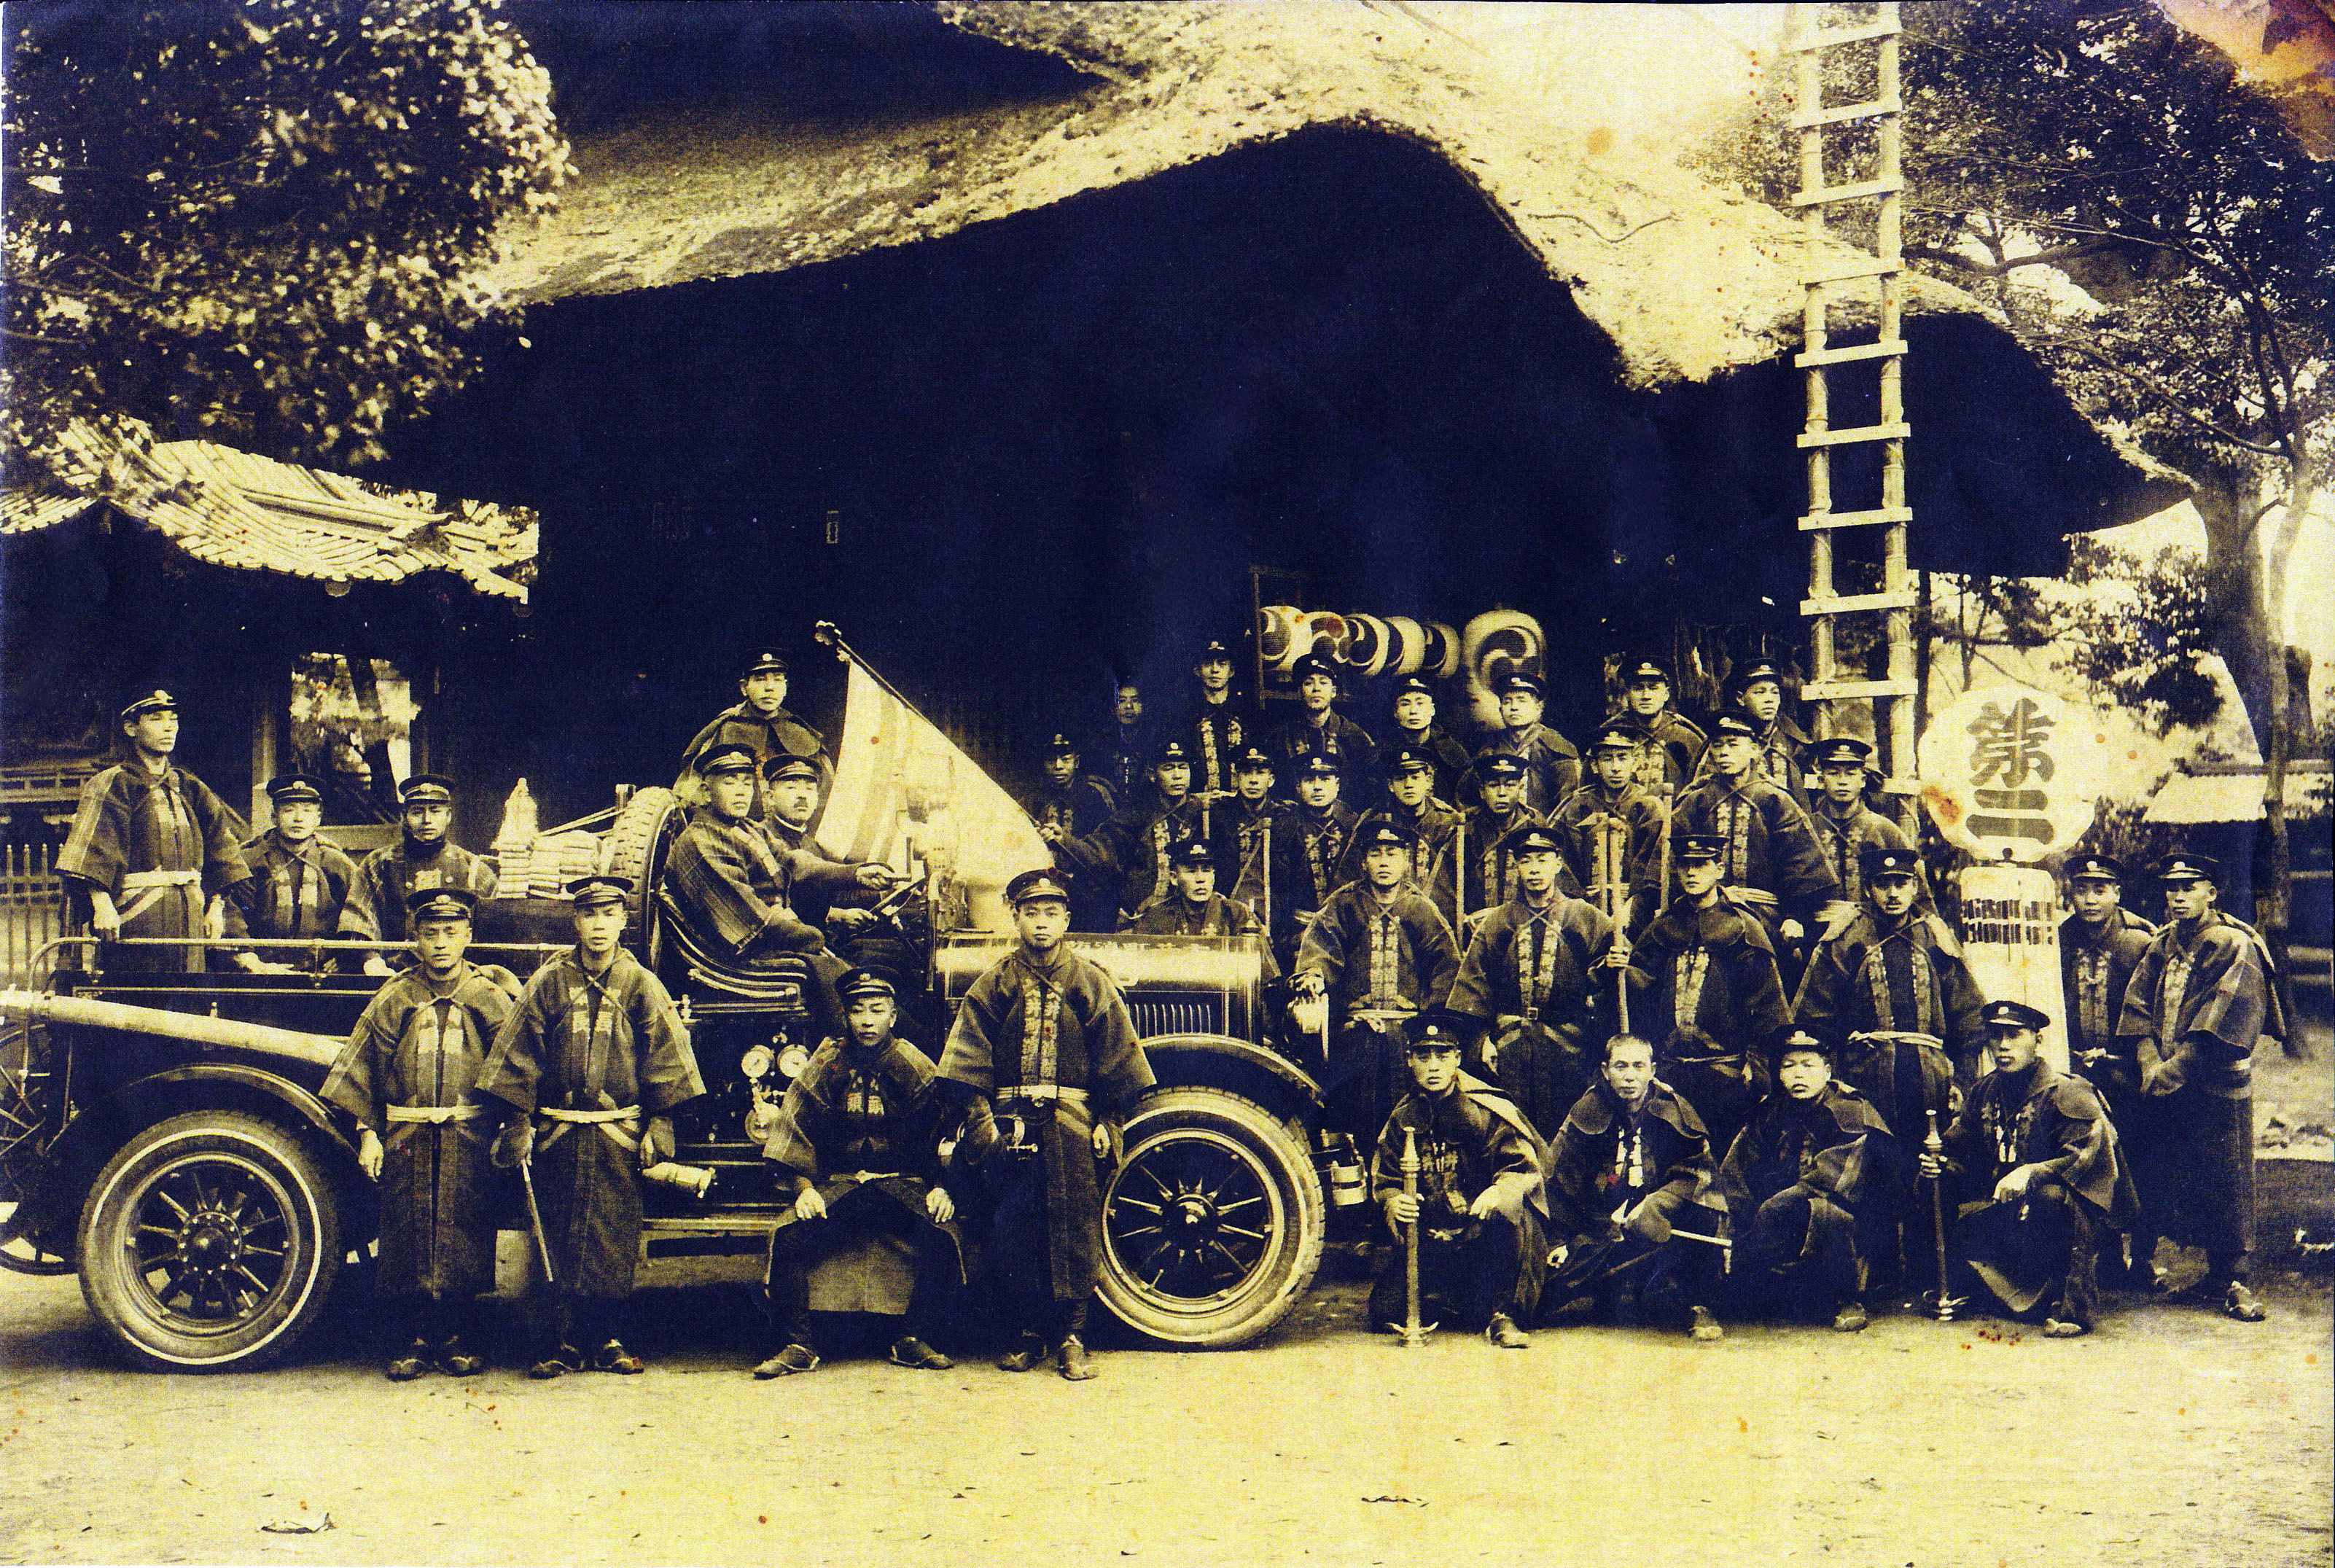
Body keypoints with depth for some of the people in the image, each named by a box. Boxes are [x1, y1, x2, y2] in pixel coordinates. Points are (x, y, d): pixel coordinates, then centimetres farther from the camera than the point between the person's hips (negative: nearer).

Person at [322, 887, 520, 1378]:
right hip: (406, 1140, 1)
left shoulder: (493, 995, 5)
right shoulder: (394, 997, 9)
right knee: (408, 1237, 2)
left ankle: (460, 1338, 12)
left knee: (462, 1234, 0)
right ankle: (418, 1338, 13)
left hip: (469, 1140, -1)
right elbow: (366, 1071, 9)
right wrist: (368, 1131, 2)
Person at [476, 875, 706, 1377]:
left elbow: (664, 1063, 4)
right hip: (558, 1135, 0)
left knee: (614, 1239, 3)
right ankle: (560, 1344, 11)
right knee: (556, 1240, 3)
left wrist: (659, 1127, -2)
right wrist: (518, 1125, 0)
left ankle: (605, 1339, 15)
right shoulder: (548, 983, 3)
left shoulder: (643, 987, 3)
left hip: (619, 1138, 0)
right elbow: (519, 1059, 5)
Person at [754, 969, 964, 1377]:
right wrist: (804, 1189, -10)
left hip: (903, 1186, -1)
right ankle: (797, 1345, -12)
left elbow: (945, 1136, 3)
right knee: (789, 1237, -26)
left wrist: (942, 1189, -13)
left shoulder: (915, 1068, 4)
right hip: (837, 1186, 1)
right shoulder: (824, 1065, 6)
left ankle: (914, 1341, -11)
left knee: (940, 1239, -29)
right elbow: (795, 1133, 5)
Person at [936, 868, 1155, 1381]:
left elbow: (1116, 1055, 7)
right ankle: (1028, 1334, 12)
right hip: (1011, 1122, 1)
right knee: (1012, 1228, 1)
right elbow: (970, 1057, 4)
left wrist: (1107, 1122, 1)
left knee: (1075, 1226, -2)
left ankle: (1072, 1338, 4)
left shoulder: (1091, 981, 8)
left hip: (1071, 1122, -1)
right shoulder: (995, 983, 9)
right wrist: (980, 1118, -6)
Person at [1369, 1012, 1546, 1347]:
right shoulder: (1402, 1118, 6)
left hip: (1481, 1229, -3)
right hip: (1427, 1239, 3)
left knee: (1510, 1212, -36)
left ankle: (1501, 1317, -20)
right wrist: (1394, 1203, -13)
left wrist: (1497, 1192, -33)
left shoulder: (1486, 1108, -5)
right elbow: (1383, 1180, 11)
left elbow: (1525, 1168, -11)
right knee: (1385, 1310, -15)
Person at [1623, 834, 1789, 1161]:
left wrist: (1756, 1065, -10)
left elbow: (1767, 1002, -5)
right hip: (1670, 1070, 4)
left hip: (1725, 1071, -4)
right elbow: (1640, 984, 10)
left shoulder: (1742, 928, -1)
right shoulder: (1664, 926, 12)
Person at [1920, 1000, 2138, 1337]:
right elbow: (1967, 1158, 12)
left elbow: (2081, 1158, -22)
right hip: (2005, 1209, 7)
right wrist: (1944, 1167, -12)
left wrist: (2030, 1174, -38)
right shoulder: (1984, 1092, 9)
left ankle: (2073, 1306, -26)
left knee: (2053, 1195, -40)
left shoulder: (2067, 1092, -11)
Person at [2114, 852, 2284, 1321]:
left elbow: (2220, 1029, -15)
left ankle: (2233, 1278, 8)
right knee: (2160, 1174, 6)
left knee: (2226, 1181, -2)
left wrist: (2172, 1070, -16)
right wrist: (2149, 1062, -9)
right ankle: (2215, 1271, 18)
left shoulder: (2236, 947, -7)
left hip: (2219, 1088, -6)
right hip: (2166, 1089, 6)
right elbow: (2137, 1006, 6)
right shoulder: (2161, 944, 13)